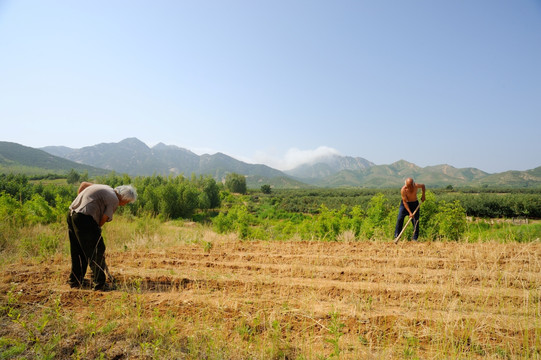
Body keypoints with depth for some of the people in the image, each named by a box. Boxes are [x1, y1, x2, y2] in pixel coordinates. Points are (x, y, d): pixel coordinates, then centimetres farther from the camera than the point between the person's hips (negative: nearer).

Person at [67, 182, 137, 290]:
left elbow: (83, 184, 26)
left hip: (71, 214, 10)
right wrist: (96, 229, 10)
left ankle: (74, 281, 31)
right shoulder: (114, 200, -6)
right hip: (84, 218, -10)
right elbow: (103, 219, -6)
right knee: (97, 251, -2)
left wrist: (79, 201, 26)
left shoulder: (106, 188, 19)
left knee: (77, 251, 20)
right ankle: (99, 283, 1)